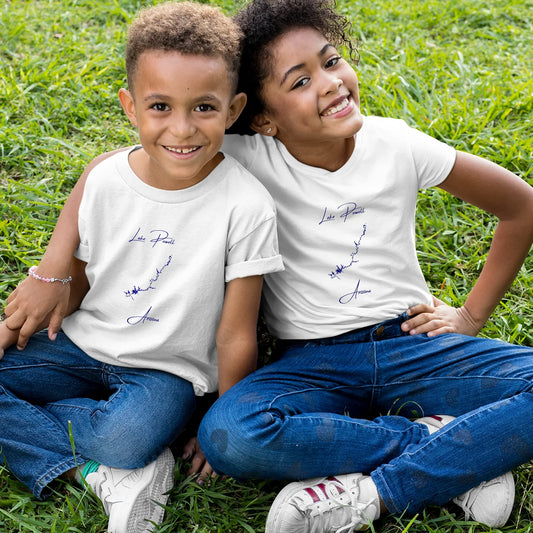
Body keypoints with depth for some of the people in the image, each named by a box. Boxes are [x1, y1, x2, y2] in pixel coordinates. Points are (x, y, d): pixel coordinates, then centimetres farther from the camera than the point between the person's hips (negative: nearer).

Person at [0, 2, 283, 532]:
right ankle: (98, 474, -15)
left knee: (126, 440, -35)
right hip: (81, 346, 5)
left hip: (165, 369, -5)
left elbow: (236, 335, -11)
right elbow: (73, 282, 7)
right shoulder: (105, 180, -7)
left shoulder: (245, 205, -18)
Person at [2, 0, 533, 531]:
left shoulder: (397, 144, -6)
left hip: (412, 341, 1)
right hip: (314, 362, 0)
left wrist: (471, 314, 4)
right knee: (226, 435, -33)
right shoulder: (248, 160, -10)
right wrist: (53, 272, -13)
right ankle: (448, 447, -19)